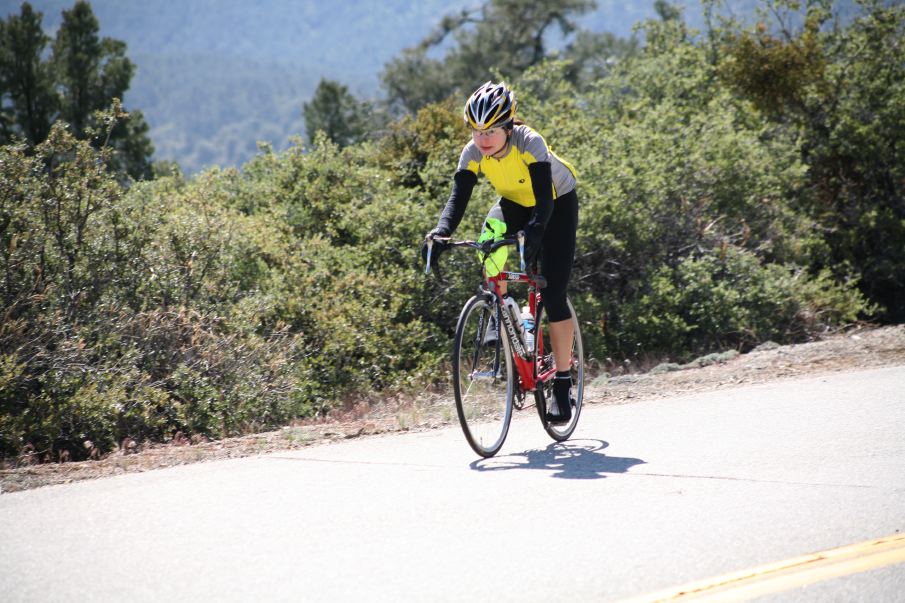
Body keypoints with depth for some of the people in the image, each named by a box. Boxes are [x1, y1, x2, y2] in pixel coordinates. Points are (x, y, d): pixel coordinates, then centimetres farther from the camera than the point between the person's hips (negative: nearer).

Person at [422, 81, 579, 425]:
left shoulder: (529, 143, -35)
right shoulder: (473, 153, -23)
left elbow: (544, 199, -43)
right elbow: (458, 199, -30)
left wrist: (533, 232, -61)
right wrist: (440, 234, -49)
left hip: (558, 203, -4)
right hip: (514, 203, 4)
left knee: (553, 291, -13)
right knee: (489, 238, -32)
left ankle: (562, 384, -5)